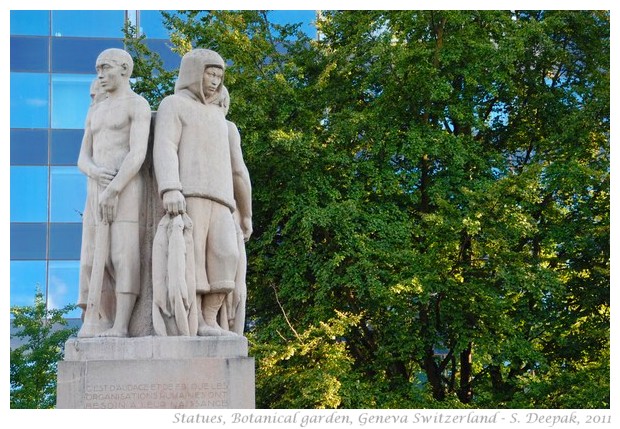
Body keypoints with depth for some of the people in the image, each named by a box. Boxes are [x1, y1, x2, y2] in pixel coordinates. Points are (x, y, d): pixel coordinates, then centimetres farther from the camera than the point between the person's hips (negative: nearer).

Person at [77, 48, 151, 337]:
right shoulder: (95, 111, 24)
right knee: (94, 262, -1)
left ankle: (121, 328, -19)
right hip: (97, 192, 7)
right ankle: (109, 325, 3)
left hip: (126, 190, -7)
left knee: (124, 257, -15)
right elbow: (83, 160, 17)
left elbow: (138, 154, -12)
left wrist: (113, 190, -21)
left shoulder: (139, 105, 1)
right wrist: (96, 173, -9)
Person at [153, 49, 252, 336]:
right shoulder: (173, 105, 5)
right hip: (186, 194, -6)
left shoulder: (216, 115, 28)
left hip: (216, 198, 6)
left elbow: (232, 166, 30)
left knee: (224, 257, -10)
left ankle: (210, 323, -10)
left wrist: (245, 213, 27)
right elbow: (164, 150, -11)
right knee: (191, 258, -15)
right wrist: (170, 190, -28)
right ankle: (196, 325, -16)